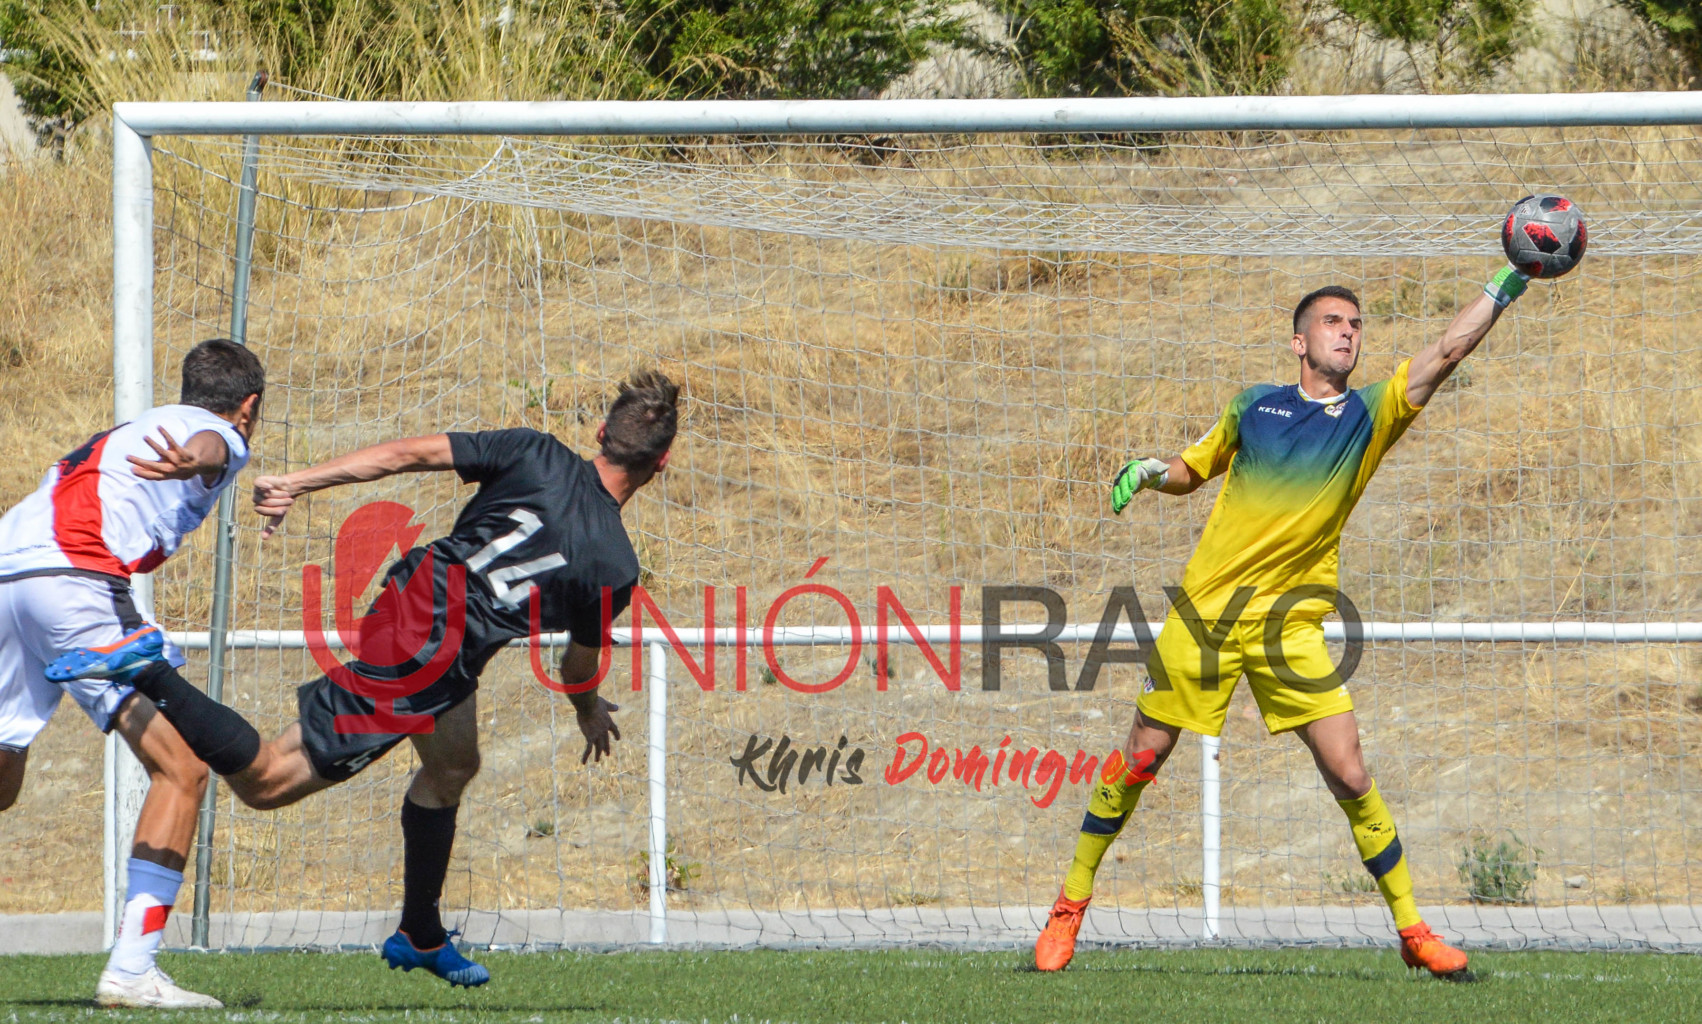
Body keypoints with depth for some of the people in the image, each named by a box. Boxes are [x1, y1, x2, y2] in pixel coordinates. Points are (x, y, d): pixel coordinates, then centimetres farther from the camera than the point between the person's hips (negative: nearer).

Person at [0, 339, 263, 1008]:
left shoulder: (130, 432, 34)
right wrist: (194, 461, -38)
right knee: (181, 770, -6)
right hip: (74, 578, -8)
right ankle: (130, 969, -14)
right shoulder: (221, 435, 10)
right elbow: (209, 445, -15)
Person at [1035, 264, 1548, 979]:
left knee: (1349, 775, -9)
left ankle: (1413, 930, 0)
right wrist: (1151, 472, 0)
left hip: (1291, 625, -1)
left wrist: (1501, 289, -18)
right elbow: (1193, 469, 21)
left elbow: (1444, 354, -9)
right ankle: (1071, 905, 18)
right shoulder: (1255, 406, 7)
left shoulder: (1370, 416, 3)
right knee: (1141, 759, 4)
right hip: (1204, 611, 1)